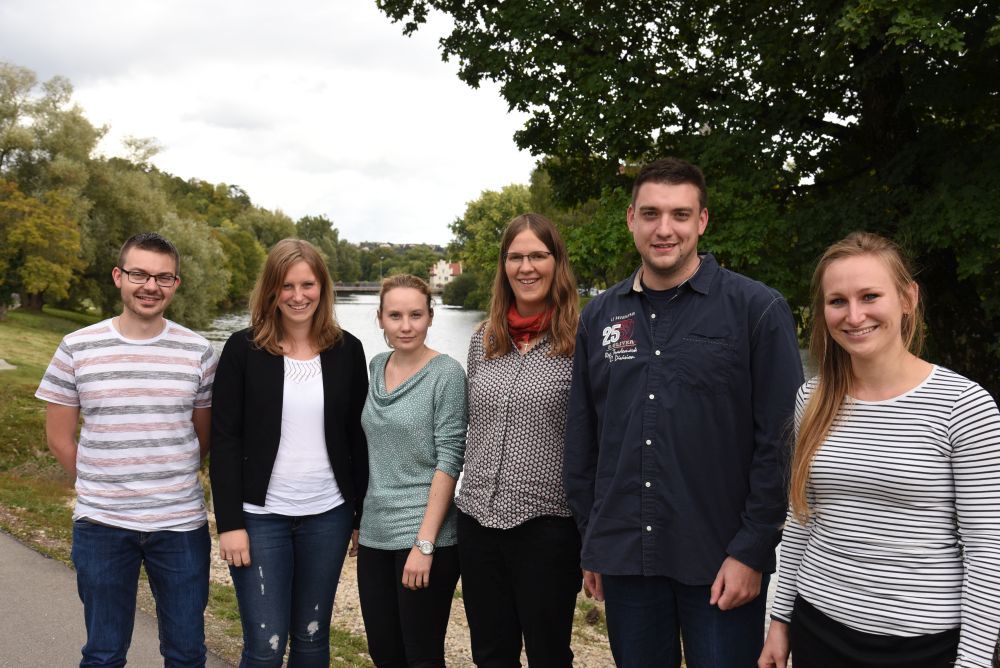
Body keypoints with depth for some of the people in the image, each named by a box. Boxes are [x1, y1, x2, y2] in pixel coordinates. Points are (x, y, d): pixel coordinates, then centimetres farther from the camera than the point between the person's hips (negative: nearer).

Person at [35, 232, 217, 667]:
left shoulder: (197, 352, -2)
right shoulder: (77, 349, -4)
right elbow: (59, 438, 5)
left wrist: (169, 483, 7)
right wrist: (100, 488, 7)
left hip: (181, 525, 1)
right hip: (101, 526, 0)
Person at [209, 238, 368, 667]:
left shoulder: (346, 350, 2)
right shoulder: (243, 349, -5)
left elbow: (358, 438, 6)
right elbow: (224, 440, -6)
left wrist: (363, 514, 5)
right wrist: (229, 522, -10)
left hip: (328, 516, 2)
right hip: (261, 516, -2)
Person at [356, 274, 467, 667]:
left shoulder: (446, 374, -10)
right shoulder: (377, 367, 8)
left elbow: (449, 460, -14)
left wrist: (425, 543, -17)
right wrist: (358, 519, 13)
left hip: (424, 536, -6)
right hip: (374, 535, 6)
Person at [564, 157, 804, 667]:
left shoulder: (757, 309, -6)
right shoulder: (599, 317, 7)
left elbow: (779, 443, -9)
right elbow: (582, 441, 11)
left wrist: (751, 551, -12)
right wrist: (591, 541, 11)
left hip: (720, 564, -4)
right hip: (623, 559, 4)